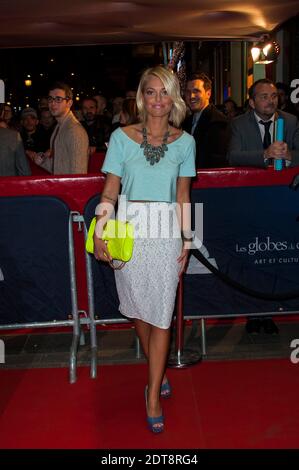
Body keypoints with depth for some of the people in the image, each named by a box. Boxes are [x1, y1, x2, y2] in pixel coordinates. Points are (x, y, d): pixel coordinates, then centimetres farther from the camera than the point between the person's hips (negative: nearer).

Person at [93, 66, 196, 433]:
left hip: (166, 231, 0)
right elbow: (110, 190, -1)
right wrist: (99, 233, -12)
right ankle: (157, 372, 36)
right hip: (129, 229, 0)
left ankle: (153, 394, 11)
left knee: (161, 313, 0)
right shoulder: (122, 137, 1)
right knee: (139, 308, 11)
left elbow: (183, 195, 9)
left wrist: (186, 240, 5)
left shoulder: (184, 142, 5)